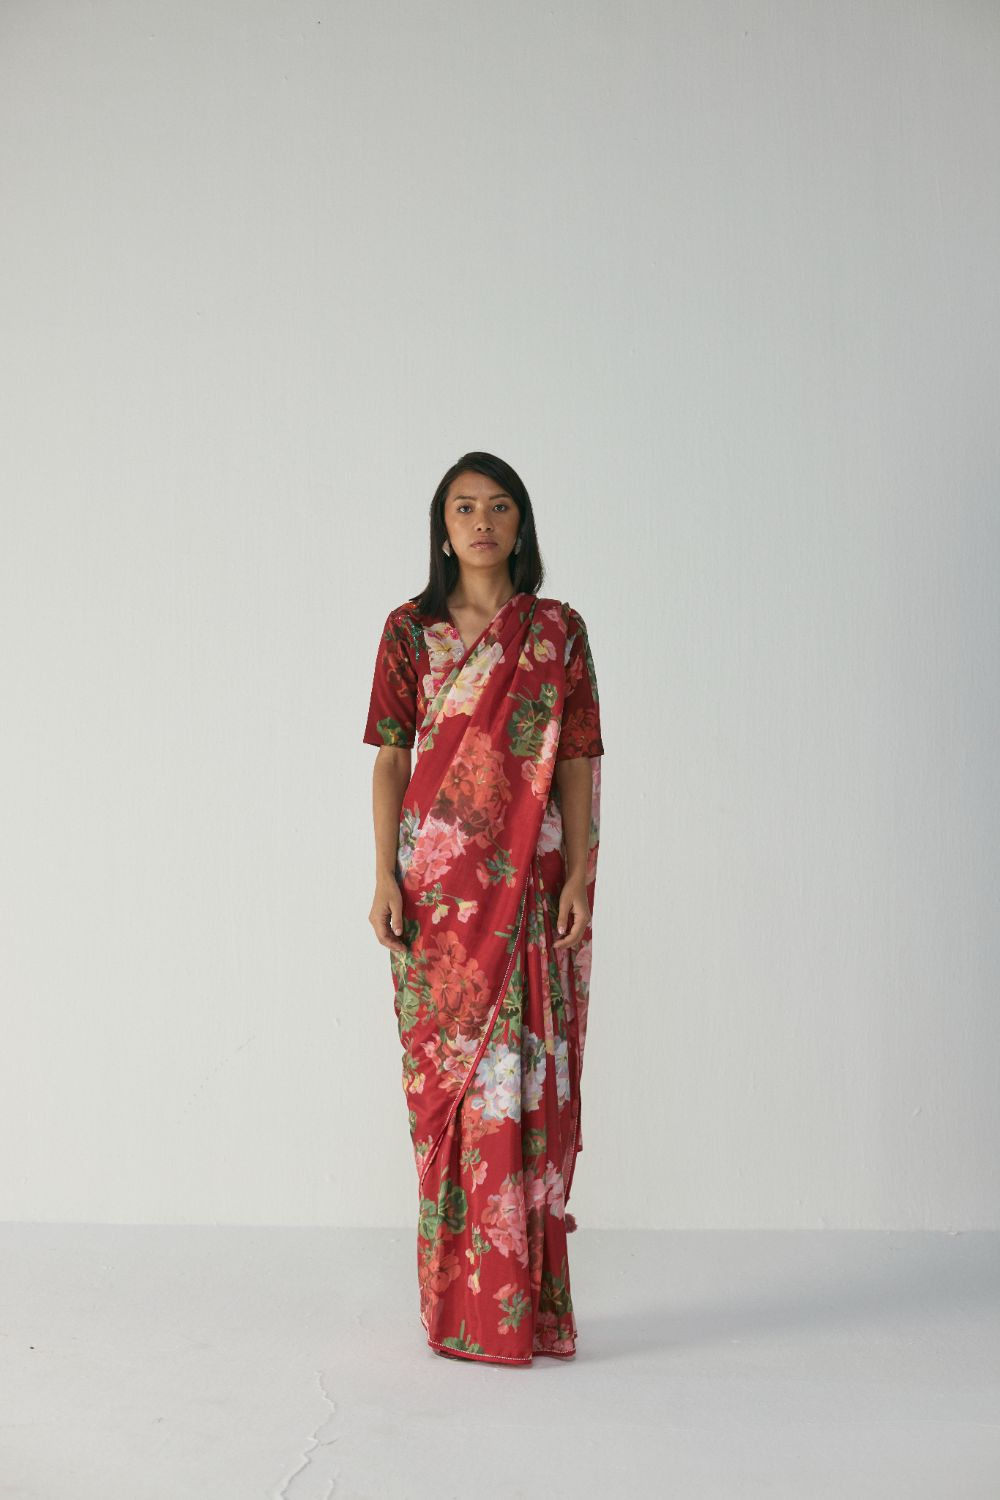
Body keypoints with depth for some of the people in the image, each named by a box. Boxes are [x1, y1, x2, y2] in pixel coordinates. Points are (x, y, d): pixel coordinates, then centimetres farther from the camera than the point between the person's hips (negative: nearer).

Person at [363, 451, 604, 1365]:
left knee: (522, 1075, 1)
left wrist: (578, 877, -5)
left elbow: (577, 764, 3)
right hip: (436, 885, 1)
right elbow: (390, 758, 4)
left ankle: (524, 1302, 14)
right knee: (444, 1075, 4)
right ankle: (457, 1301, 18)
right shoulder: (410, 630, 7)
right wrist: (385, 877, -4)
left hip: (528, 884, 0)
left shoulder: (558, 630, 6)